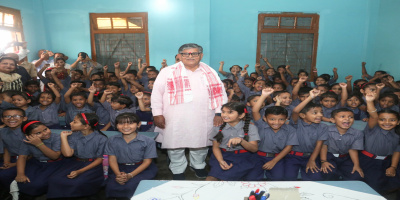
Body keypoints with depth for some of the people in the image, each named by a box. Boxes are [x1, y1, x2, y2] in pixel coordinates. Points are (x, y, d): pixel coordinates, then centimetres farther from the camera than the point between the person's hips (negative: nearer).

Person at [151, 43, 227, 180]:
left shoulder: (210, 73, 6)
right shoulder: (168, 72, -2)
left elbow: (220, 93, 8)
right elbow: (157, 93, -1)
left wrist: (219, 113, 1)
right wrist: (157, 114, -5)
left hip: (203, 119, 2)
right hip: (175, 120, -2)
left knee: (201, 144, 17)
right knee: (176, 146, 10)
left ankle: (198, 165, 43)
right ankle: (178, 170, 34)